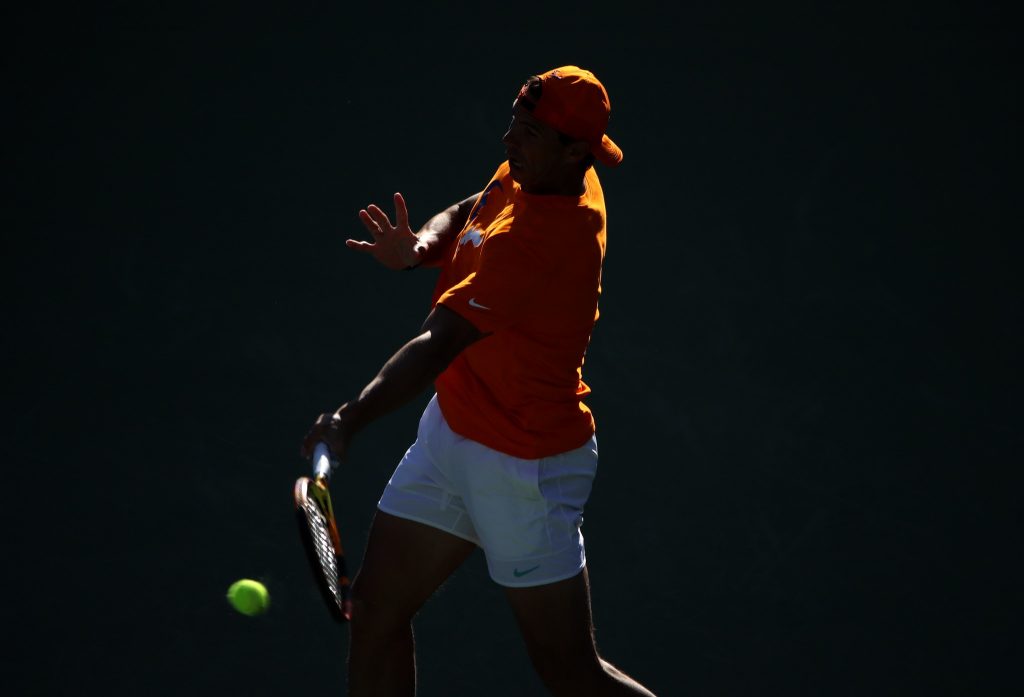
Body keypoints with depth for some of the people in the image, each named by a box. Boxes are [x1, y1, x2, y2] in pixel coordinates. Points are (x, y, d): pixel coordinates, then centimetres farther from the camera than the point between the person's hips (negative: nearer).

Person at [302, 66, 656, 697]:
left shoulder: (536, 241, -30)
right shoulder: (533, 177, -3)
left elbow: (439, 346, -38)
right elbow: (466, 215, 15)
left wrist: (350, 420, -47)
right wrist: (422, 246, -8)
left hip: (524, 468, -9)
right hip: (453, 427, 9)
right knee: (378, 607, 9)